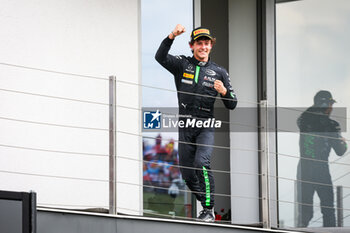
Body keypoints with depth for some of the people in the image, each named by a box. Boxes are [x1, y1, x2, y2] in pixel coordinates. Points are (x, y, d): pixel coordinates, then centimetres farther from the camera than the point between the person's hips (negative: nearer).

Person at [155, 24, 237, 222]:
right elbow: (160, 57, -13)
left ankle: (209, 210, -18)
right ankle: (206, 203, 26)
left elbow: (232, 105, 8)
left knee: (201, 163, -24)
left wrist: (224, 92, -14)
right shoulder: (182, 65, 6)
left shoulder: (219, 72, 8)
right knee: (187, 174, 4)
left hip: (206, 127, -2)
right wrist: (172, 36, -27)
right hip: (185, 128, 2)